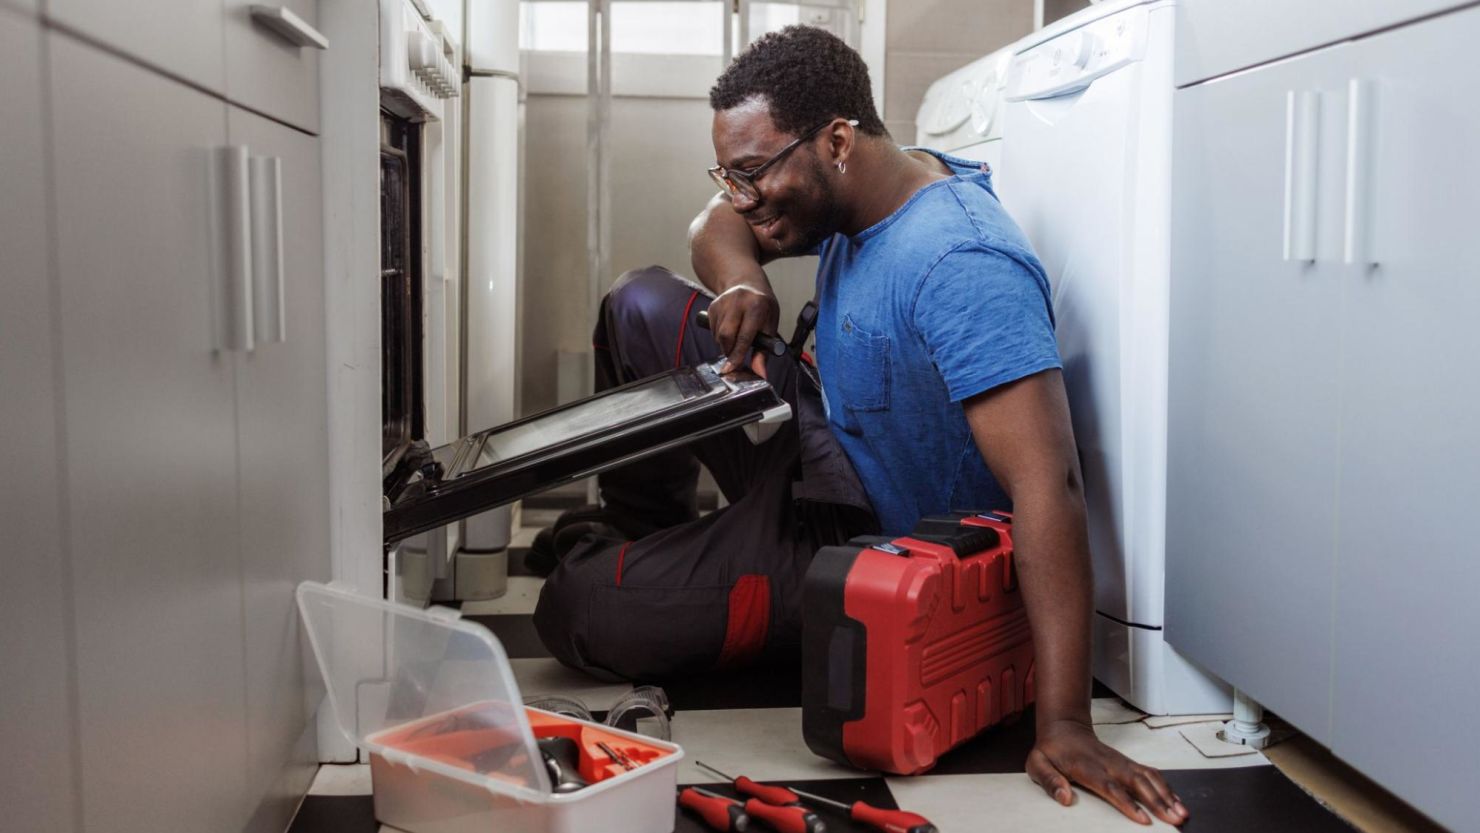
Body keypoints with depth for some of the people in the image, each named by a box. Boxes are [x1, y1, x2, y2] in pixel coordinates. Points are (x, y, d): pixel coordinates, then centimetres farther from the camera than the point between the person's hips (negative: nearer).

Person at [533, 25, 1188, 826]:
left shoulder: (961, 265, -34)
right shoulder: (854, 192, -6)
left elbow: (1046, 482, -39)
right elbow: (718, 223, 11)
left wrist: (1063, 723, -43)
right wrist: (738, 279, -16)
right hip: (819, 449, 8)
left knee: (574, 612, -15)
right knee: (643, 305, 2)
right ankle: (642, 531, 24)